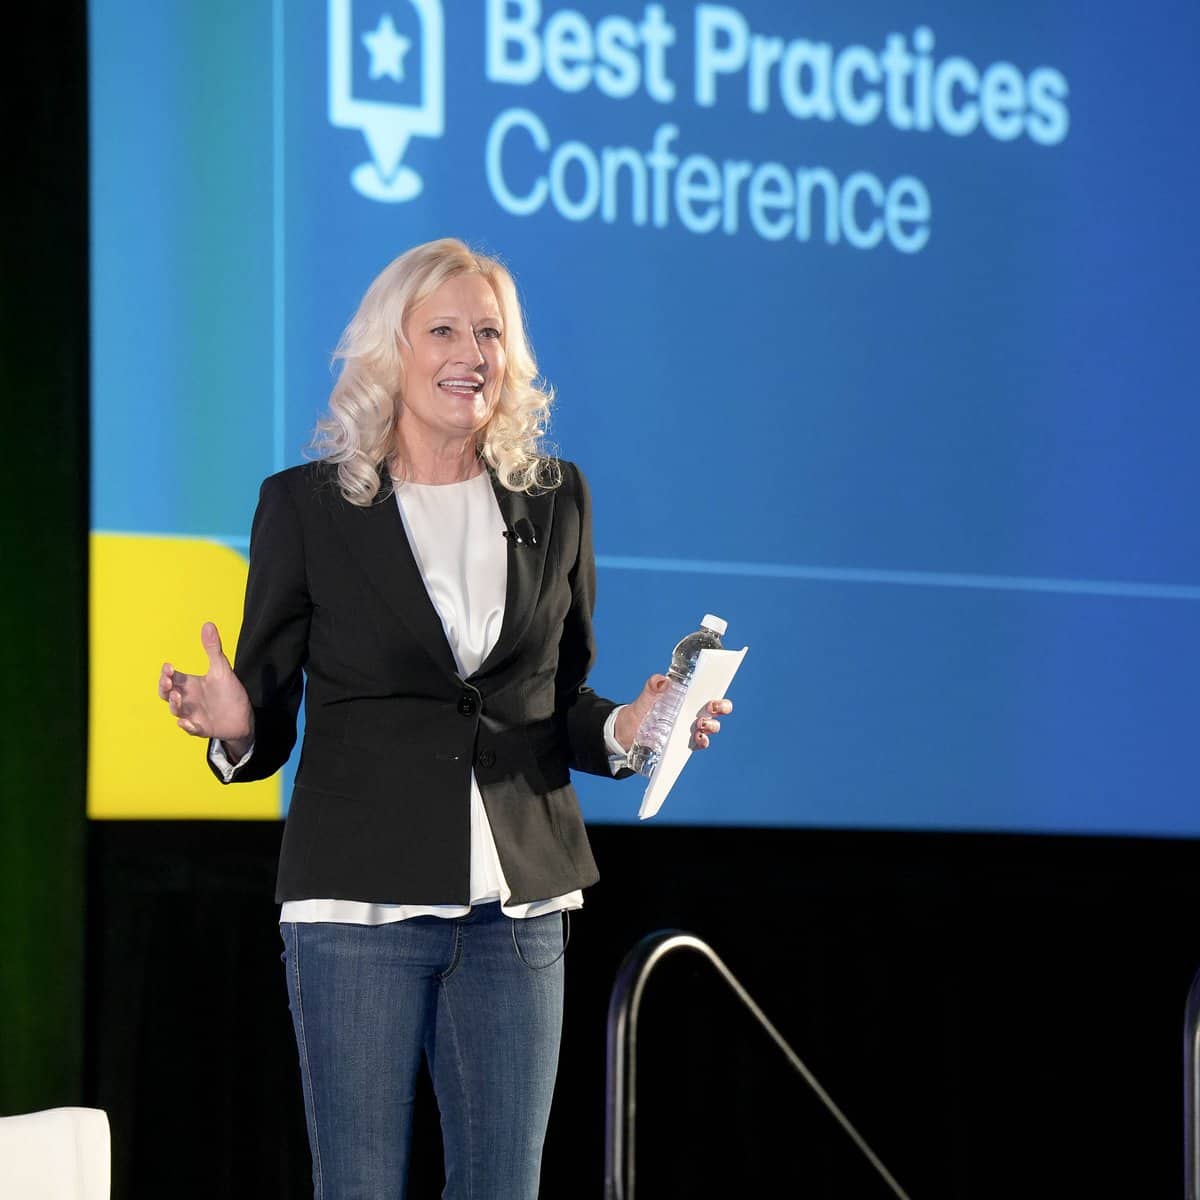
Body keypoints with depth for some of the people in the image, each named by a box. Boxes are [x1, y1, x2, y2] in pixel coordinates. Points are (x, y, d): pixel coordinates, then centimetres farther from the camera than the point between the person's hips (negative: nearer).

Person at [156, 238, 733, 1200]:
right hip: (360, 903, -3)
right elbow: (267, 715, 3)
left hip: (517, 902, 3)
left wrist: (624, 727, -4)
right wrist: (234, 726, -20)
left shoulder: (555, 500, 11)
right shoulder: (307, 505, 1)